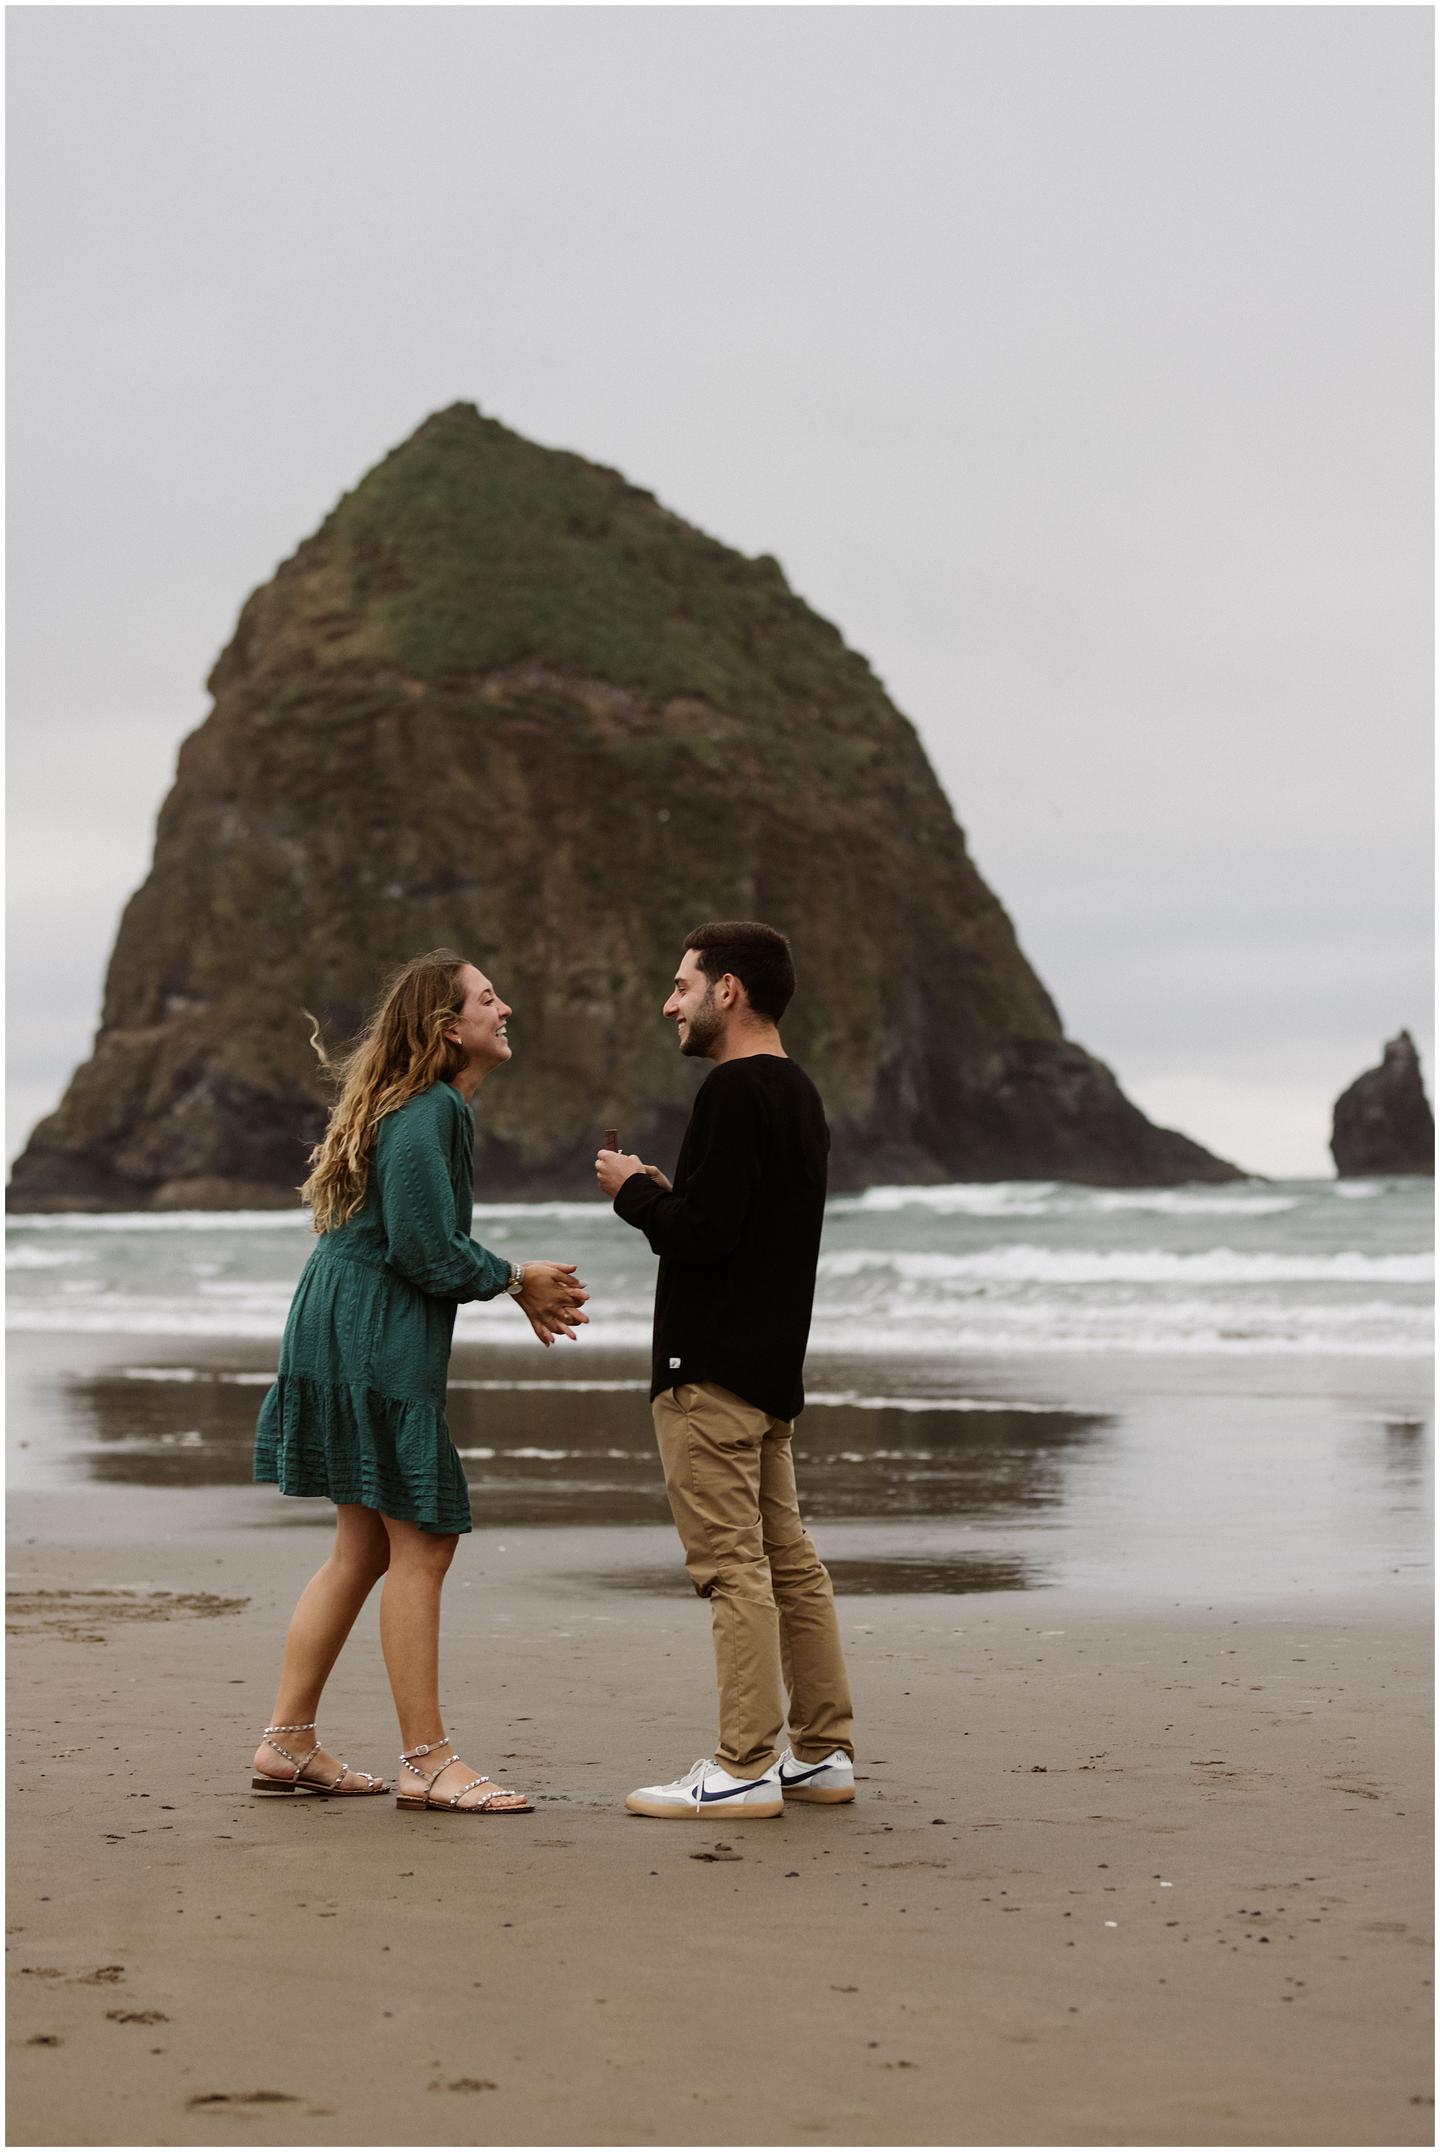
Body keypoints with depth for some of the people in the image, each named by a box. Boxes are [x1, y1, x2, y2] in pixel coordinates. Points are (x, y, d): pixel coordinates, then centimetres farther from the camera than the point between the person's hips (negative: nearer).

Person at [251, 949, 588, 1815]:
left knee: (366, 1547, 14)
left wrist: (522, 1288, 11)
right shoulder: (427, 1114, -16)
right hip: (375, 1343, -11)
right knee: (422, 1542, -5)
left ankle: (288, 1743, 18)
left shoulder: (437, 1109, 16)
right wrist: (517, 1279, -6)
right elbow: (427, 1251, -21)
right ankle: (427, 1760, 0)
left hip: (356, 1340, 11)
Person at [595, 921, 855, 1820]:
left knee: (732, 1564, -8)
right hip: (771, 1366, 10)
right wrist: (663, 1193, 15)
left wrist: (634, 1191, -5)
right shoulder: (800, 1093, 16)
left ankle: (745, 1768, -7)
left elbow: (701, 1233, -22)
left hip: (712, 1369, -10)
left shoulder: (736, 1092, -16)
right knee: (789, 1560, 12)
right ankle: (823, 1752, 16)